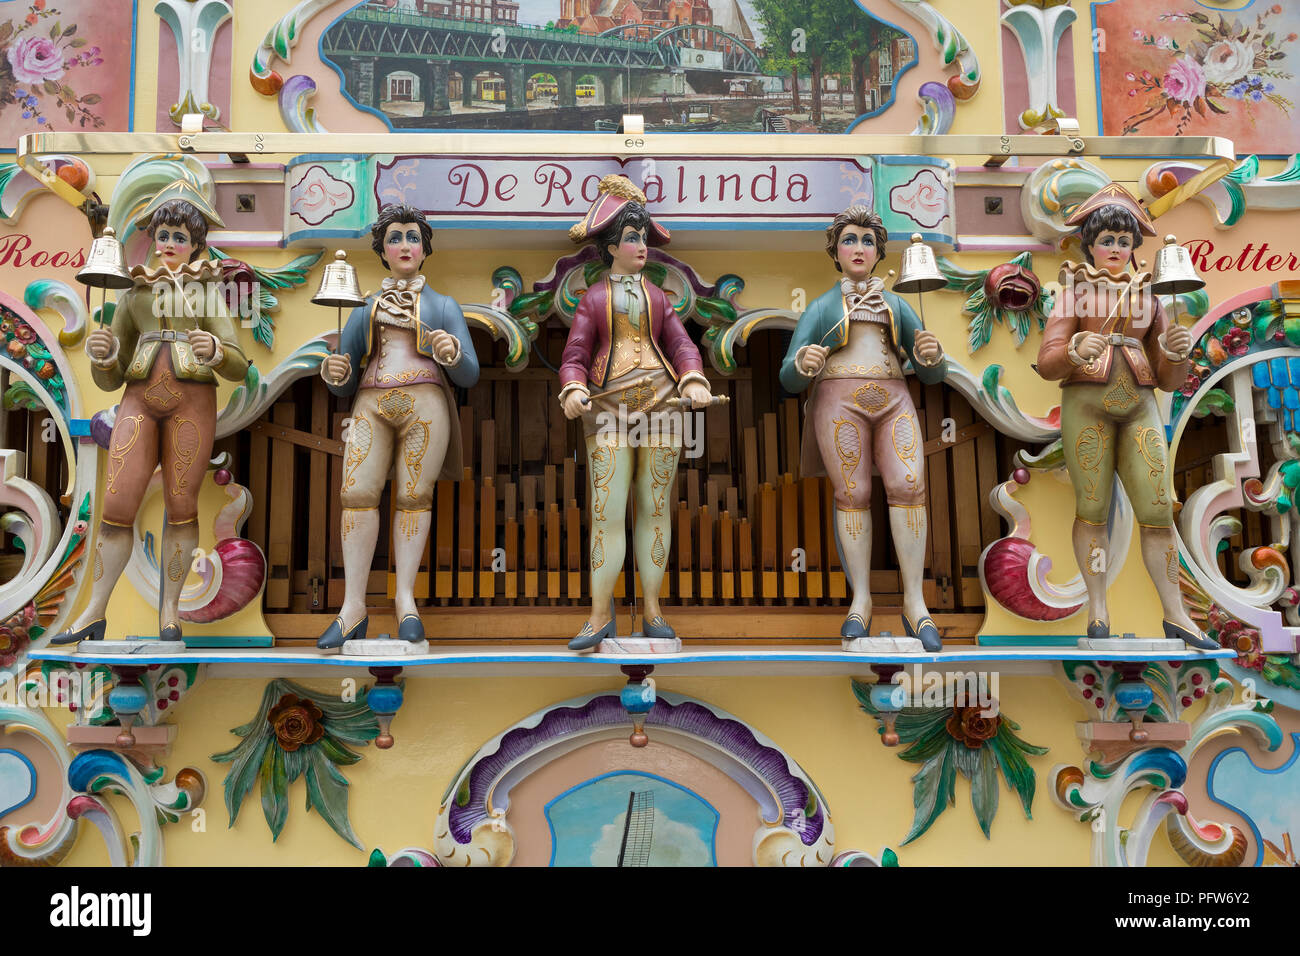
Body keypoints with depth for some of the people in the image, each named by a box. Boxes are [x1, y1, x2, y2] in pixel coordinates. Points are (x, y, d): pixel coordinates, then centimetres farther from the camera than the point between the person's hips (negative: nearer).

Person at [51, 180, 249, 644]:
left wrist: (214, 350, -23)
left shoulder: (206, 291, 12)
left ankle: (169, 608, 10)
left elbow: (239, 366, 0)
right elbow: (109, 379, 15)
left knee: (181, 507, -3)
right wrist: (102, 355, -8)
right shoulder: (133, 295, 19)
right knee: (116, 506, -6)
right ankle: (94, 613, 3)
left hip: (192, 400, -2)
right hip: (139, 400, 2)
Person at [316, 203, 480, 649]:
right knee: (357, 493, -13)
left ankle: (405, 597, -2)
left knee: (413, 496, -8)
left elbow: (469, 375, 7)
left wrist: (452, 352, -15)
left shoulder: (443, 306, 18)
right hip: (372, 405, 2)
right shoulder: (364, 310, 23)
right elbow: (345, 383, 18)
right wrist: (336, 374, -6)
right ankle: (353, 608, -14)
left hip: (425, 403, -1)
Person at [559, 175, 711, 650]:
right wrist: (574, 390, -19)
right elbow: (575, 356, 2)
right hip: (608, 409, -2)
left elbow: (682, 346, 5)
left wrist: (694, 382, -16)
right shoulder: (593, 298, 10)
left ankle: (653, 612, 10)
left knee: (655, 508, 4)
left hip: (660, 405, 2)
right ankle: (600, 615, 0)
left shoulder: (658, 297, 17)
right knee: (606, 512, -7)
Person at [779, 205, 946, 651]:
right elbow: (790, 379, 2)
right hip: (839, 402, -2)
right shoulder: (819, 309, 12)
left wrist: (931, 354, -10)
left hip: (892, 403, 2)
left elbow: (932, 373, 15)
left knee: (908, 487, -17)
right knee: (852, 495, -11)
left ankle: (914, 604, -16)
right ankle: (861, 601, -1)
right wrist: (804, 363, -23)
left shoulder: (898, 306, 21)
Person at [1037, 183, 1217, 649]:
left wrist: (1176, 353, -9)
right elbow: (1047, 364, -4)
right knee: (1092, 508, -5)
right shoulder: (1073, 292, 9)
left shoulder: (1147, 296, 18)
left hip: (1140, 405, 3)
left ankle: (1175, 615, 1)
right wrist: (1074, 352, -26)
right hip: (1085, 401, -3)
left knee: (1158, 509, -5)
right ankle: (1097, 610, 4)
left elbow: (1170, 380, 14)